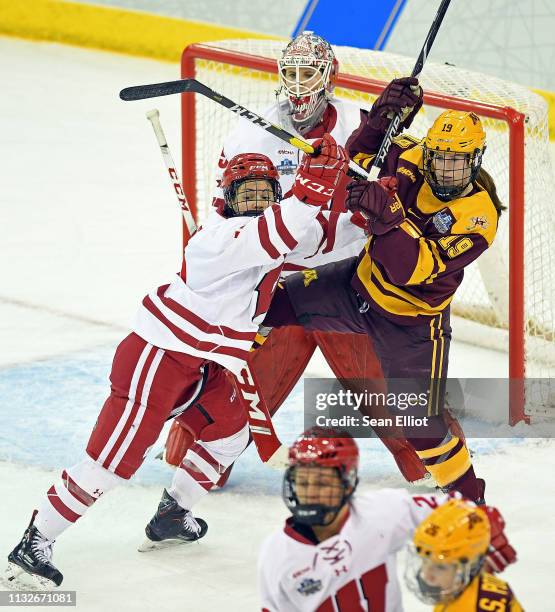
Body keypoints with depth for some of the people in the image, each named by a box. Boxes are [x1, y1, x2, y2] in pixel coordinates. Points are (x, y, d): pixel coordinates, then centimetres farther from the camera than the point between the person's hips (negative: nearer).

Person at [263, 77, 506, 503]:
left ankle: (467, 495, 16)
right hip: (362, 281, 6)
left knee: (422, 427, -5)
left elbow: (414, 269, -35)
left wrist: (388, 217, -48)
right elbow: (362, 155, 2)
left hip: (411, 325, -6)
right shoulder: (413, 157, -12)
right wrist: (383, 117, -16)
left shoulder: (478, 213, -27)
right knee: (277, 306, 3)